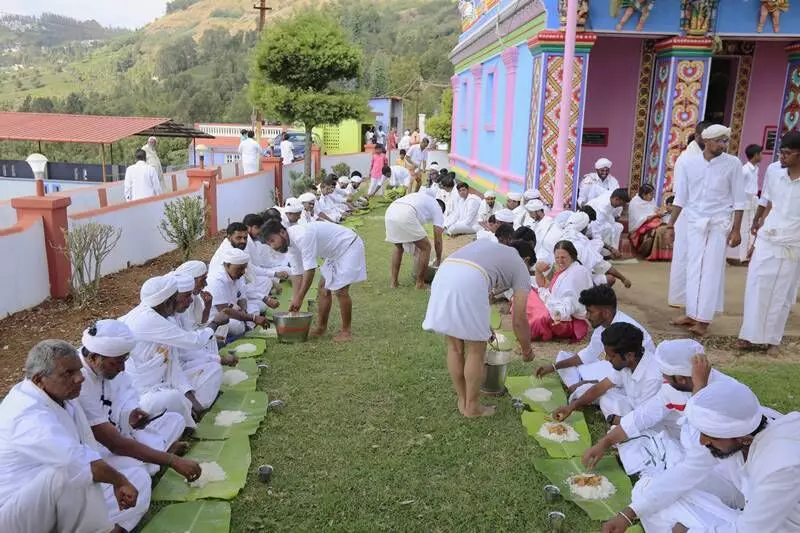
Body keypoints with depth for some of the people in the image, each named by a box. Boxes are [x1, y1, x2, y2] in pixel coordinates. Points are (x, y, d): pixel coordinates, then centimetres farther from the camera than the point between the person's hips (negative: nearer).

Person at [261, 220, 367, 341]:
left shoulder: (302, 235, -32)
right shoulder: (291, 243, -2)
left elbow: (310, 270, -31)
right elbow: (297, 273, 3)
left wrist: (299, 298, -25)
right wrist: (294, 302, -1)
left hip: (349, 246, -10)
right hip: (334, 252, 10)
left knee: (340, 291, -14)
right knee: (323, 289, 9)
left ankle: (347, 331, -1)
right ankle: (321, 328, 20)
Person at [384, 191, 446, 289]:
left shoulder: (423, 199, 40)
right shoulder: (438, 209, 22)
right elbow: (437, 241, 20)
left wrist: (416, 248, 54)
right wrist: (438, 260, 34)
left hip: (389, 213, 7)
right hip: (405, 216, -7)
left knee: (398, 247, 31)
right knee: (426, 248, 13)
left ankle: (393, 282, 27)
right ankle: (420, 284, 19)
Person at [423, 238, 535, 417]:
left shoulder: (487, 244, 38)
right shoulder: (521, 268, 23)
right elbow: (519, 320, 21)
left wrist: (483, 325, 47)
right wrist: (527, 349, 39)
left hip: (443, 274, 6)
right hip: (470, 281, -6)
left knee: (454, 347, 19)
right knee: (476, 352, 13)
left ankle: (463, 401, 33)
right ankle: (472, 407, 25)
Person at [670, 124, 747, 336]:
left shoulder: (732, 164, -6)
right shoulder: (690, 163, -1)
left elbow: (739, 200, -3)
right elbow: (681, 197, 5)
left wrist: (736, 229, -6)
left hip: (719, 224, -2)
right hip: (694, 223, 3)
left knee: (711, 271, -2)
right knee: (693, 269, 6)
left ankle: (703, 319, 1)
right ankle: (692, 313, 14)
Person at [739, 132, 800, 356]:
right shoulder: (773, 171, -4)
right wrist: (757, 220, 23)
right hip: (766, 240, 2)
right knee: (756, 288, 4)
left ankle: (773, 340, 19)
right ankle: (750, 334, 16)